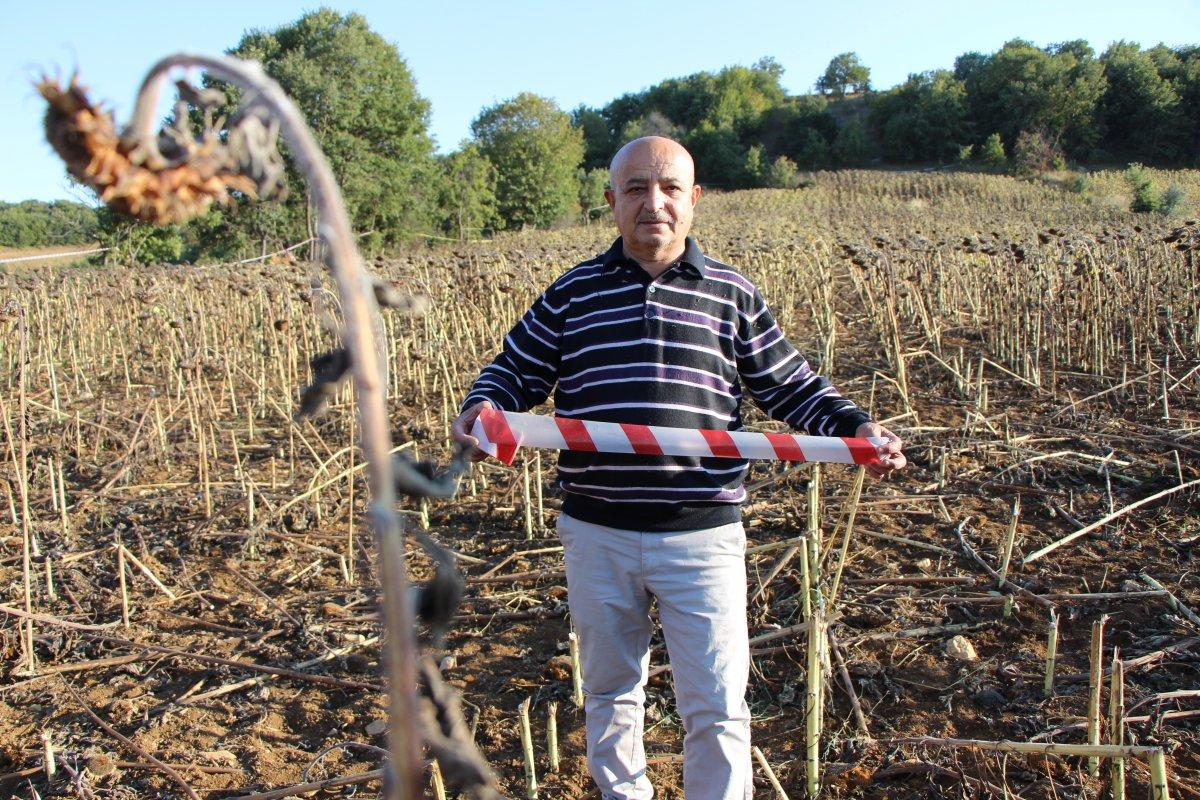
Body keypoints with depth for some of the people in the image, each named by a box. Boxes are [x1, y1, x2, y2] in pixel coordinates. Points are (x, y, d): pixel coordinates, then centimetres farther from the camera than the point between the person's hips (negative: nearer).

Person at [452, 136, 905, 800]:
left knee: (717, 707, 3)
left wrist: (855, 427, -7)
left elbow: (792, 387, 9)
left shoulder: (731, 295, 4)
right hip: (597, 533, 2)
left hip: (702, 537, -1)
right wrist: (483, 407, -10)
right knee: (609, 690, 20)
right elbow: (515, 371, 11)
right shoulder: (573, 293, 6)